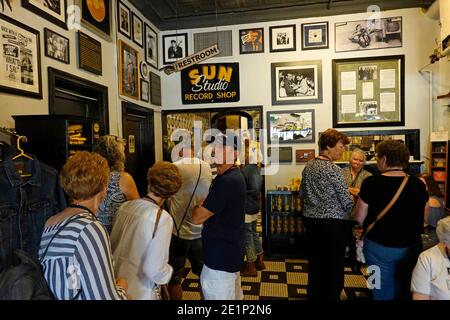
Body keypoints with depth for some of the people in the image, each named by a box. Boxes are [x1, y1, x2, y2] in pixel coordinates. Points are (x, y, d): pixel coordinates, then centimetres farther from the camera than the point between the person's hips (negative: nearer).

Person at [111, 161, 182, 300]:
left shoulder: (125, 206, -6)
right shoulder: (163, 218, -23)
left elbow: (112, 245, 4)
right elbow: (154, 270, -24)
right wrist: (168, 272, -4)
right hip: (140, 292, -5)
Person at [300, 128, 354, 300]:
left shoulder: (308, 166, 5)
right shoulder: (333, 169, -17)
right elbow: (346, 202, -17)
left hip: (311, 220, 8)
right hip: (333, 223, -7)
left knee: (315, 262, 18)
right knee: (334, 266, 6)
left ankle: (313, 294, 32)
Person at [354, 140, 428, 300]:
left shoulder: (371, 183, -18)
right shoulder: (418, 184, -6)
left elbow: (359, 218, -12)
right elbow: (423, 219, 5)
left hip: (379, 246, -3)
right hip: (412, 247, 4)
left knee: (384, 293, 15)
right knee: (405, 291, 25)